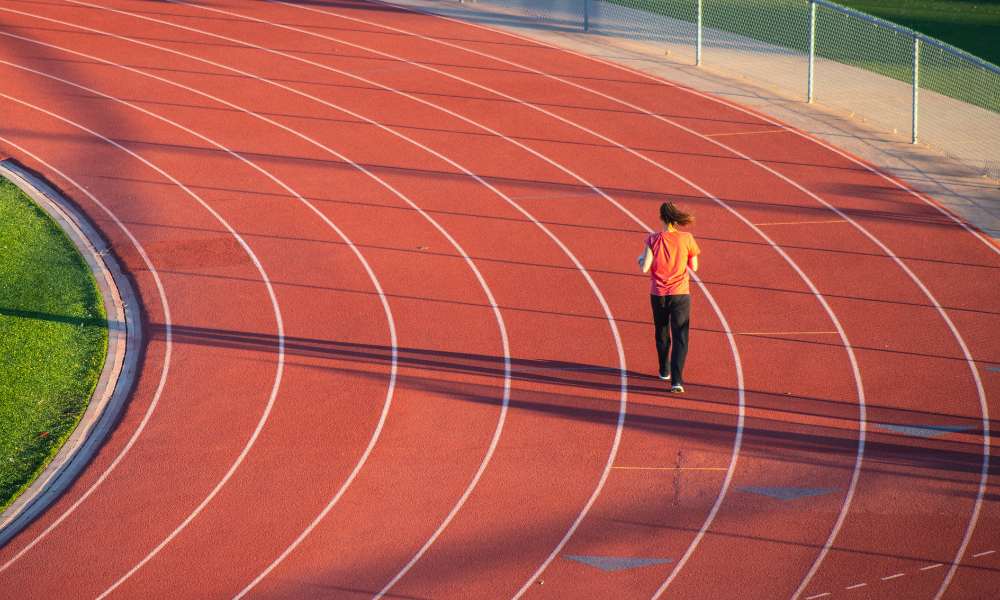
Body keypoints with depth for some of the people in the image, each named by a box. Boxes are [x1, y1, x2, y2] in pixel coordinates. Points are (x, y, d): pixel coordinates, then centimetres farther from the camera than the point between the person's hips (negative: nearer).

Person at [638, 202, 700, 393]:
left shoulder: (654, 240, -10)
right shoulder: (686, 239, -7)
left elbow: (644, 268, -14)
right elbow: (694, 266, 3)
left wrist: (640, 258, 8)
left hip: (658, 294, 1)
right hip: (680, 293, -1)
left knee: (662, 334, 22)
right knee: (680, 337, -3)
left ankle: (664, 370, 38)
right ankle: (676, 379, -17)